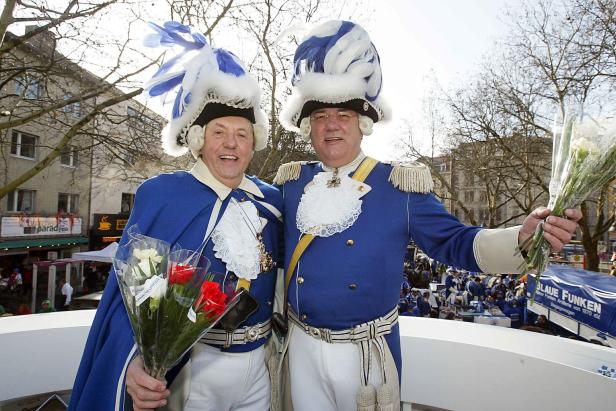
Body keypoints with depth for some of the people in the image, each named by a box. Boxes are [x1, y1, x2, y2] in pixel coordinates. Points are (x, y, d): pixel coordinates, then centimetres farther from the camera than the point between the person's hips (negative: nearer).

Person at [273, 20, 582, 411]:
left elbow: (453, 242, -9)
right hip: (303, 345, 3)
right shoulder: (291, 182, -1)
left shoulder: (401, 186, -10)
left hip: (367, 353, -2)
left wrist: (522, 238, -24)